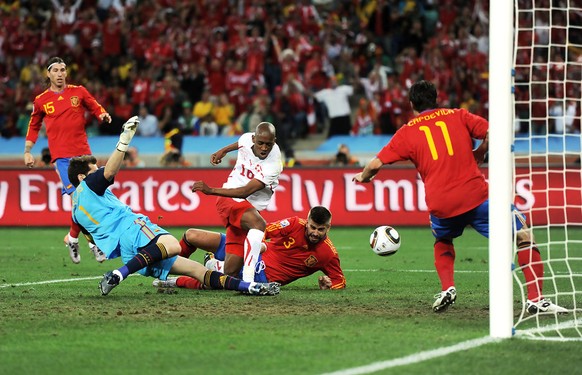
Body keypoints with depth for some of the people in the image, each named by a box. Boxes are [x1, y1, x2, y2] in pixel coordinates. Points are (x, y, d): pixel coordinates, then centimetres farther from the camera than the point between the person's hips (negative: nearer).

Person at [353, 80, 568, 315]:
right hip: (476, 196, -2)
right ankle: (535, 299, -8)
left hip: (440, 205, 2)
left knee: (443, 242, 34)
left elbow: (376, 164, 11)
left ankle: (447, 289, 11)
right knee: (523, 236, 6)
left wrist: (363, 177, 31)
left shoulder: (407, 132, 14)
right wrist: (480, 152, 18)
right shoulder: (459, 116, 13)